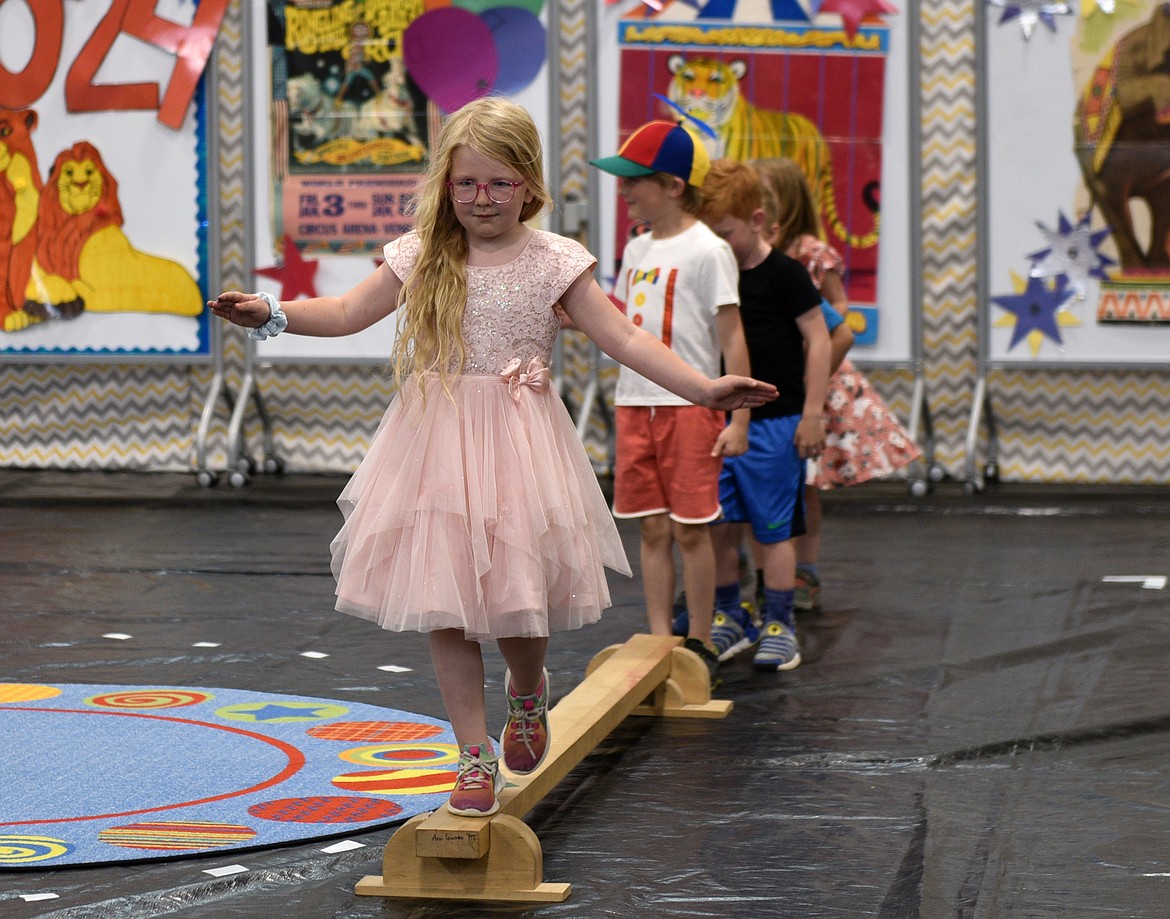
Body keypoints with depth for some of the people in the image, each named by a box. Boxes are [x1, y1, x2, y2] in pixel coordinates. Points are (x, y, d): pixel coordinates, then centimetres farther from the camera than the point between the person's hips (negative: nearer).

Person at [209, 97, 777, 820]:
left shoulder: (554, 262, -1)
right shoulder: (421, 257, 4)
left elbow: (623, 338, -2)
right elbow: (349, 312, 14)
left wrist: (704, 388, -11)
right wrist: (272, 313, 1)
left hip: (516, 442, -2)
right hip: (436, 444, 2)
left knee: (516, 593, -2)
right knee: (444, 605, 0)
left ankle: (528, 692, 34)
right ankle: (475, 755, 11)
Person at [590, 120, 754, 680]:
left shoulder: (706, 250, -9)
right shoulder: (637, 249, 13)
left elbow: (732, 339, -10)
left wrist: (738, 418, -14)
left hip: (689, 405, -6)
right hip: (634, 404, 7)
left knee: (689, 529, -1)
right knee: (652, 529, 8)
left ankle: (700, 642, 8)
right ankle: (660, 640, 12)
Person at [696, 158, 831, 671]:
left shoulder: (784, 275, -9)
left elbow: (818, 340, -7)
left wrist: (812, 413, -9)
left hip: (774, 423, -5)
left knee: (773, 528, 0)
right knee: (719, 525, 6)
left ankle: (779, 625, 9)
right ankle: (729, 619, 19)